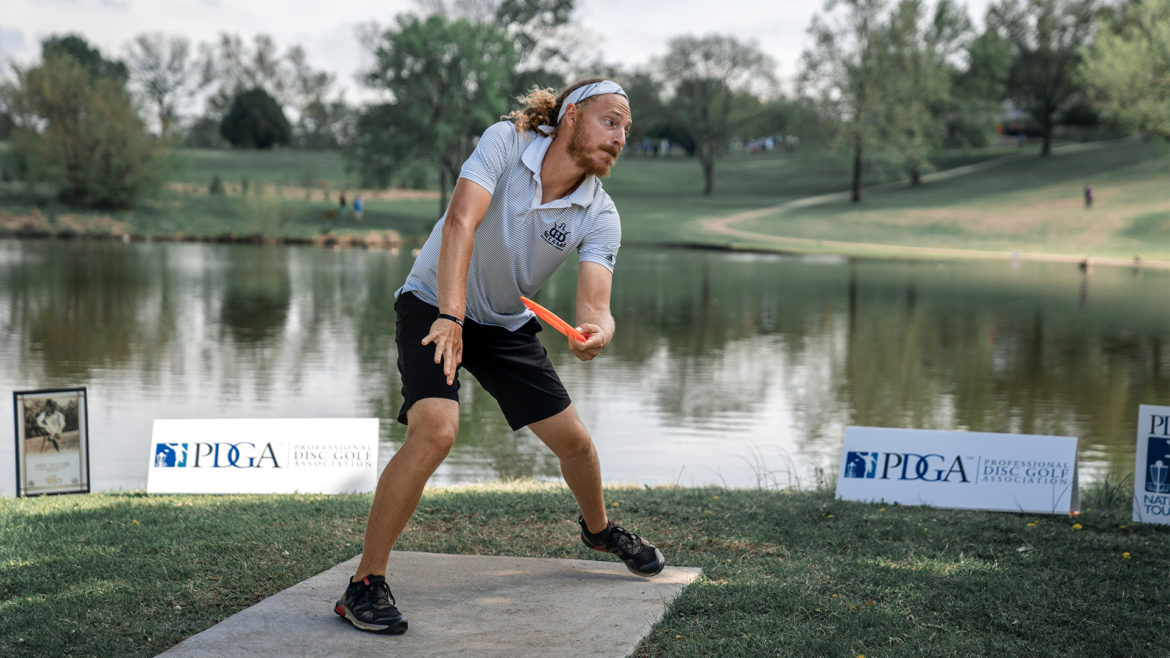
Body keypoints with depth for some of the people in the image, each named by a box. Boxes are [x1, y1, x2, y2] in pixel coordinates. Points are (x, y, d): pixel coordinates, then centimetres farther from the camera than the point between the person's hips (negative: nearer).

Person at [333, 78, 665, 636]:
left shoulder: (600, 217, -12)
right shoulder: (505, 143, -22)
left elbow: (594, 304, -25)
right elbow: (461, 222, -34)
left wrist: (595, 333, -49)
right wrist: (450, 317, -46)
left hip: (507, 325, 5)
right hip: (434, 305, -5)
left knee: (573, 440, 8)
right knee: (435, 432, -27)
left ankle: (598, 529, 42)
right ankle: (365, 584, -17)